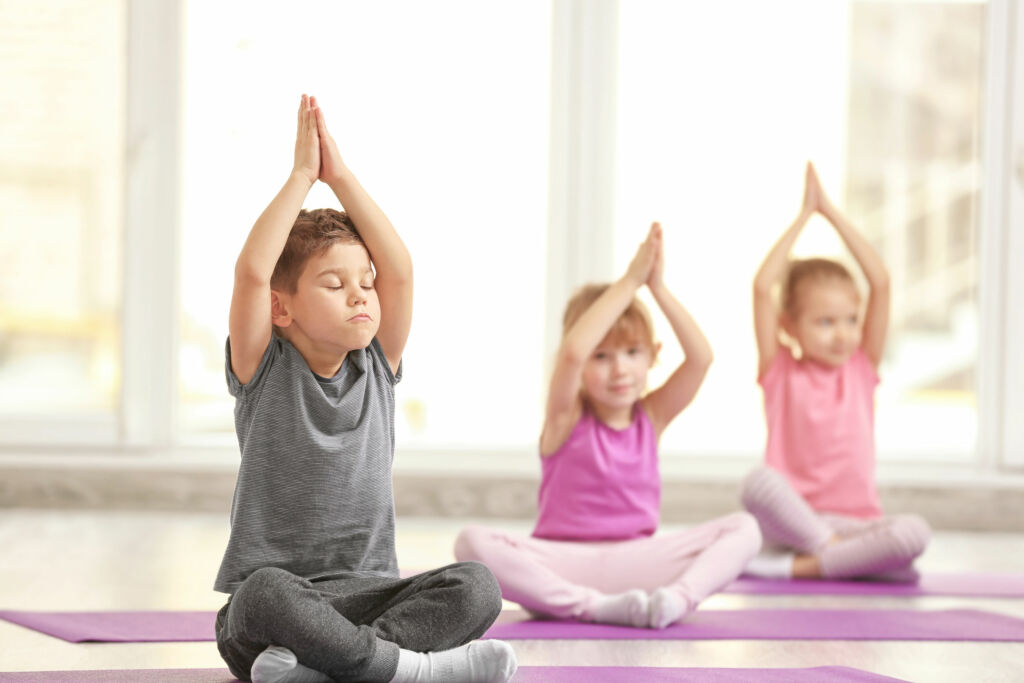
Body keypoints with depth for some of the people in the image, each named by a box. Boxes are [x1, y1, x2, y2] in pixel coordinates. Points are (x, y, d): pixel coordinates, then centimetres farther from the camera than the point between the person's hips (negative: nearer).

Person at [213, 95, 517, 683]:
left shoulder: (378, 369, 10)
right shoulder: (263, 371, 1)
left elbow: (399, 269, -2)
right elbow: (252, 272, -15)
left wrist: (340, 175, -3)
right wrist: (302, 175, -9)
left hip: (366, 594, 4)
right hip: (269, 604, -4)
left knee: (476, 587, -24)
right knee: (265, 593, -40)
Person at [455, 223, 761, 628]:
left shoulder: (652, 417, 8)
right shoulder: (566, 418, -1)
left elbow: (701, 357, -8)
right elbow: (572, 352, -22)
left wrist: (658, 288, -12)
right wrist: (630, 282, -19)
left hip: (634, 564, 2)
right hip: (561, 563, -2)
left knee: (744, 529, -15)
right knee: (473, 542, -31)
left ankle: (680, 596, -37)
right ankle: (593, 606, -37)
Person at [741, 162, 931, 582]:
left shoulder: (861, 369, 12)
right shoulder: (780, 372, 6)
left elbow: (880, 282, 4)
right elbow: (762, 287, -5)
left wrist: (831, 212, 5)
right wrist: (804, 216, 1)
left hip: (855, 523, 2)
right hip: (791, 518, -2)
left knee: (914, 532, -30)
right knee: (759, 482, -35)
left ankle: (797, 566, -26)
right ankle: (840, 555, -24)